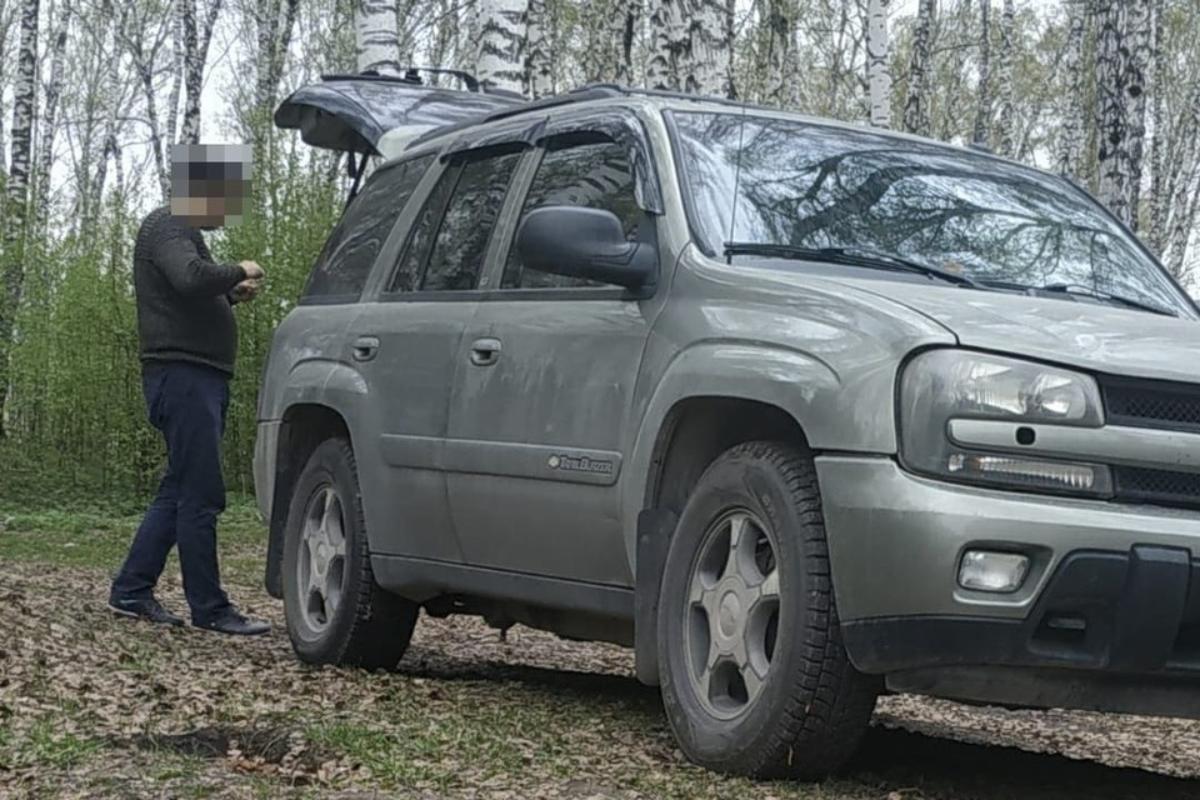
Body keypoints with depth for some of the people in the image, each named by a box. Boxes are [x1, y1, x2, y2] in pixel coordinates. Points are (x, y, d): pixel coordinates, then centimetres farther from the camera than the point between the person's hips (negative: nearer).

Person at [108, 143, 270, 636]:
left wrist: (232, 295, 15)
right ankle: (209, 609, -6)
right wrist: (238, 272, -12)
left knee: (179, 492, 12)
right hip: (182, 374, -11)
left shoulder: (183, 231, 24)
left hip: (199, 379, 11)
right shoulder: (166, 227, -9)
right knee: (200, 496, -9)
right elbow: (191, 278, -28)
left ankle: (131, 592, 17)